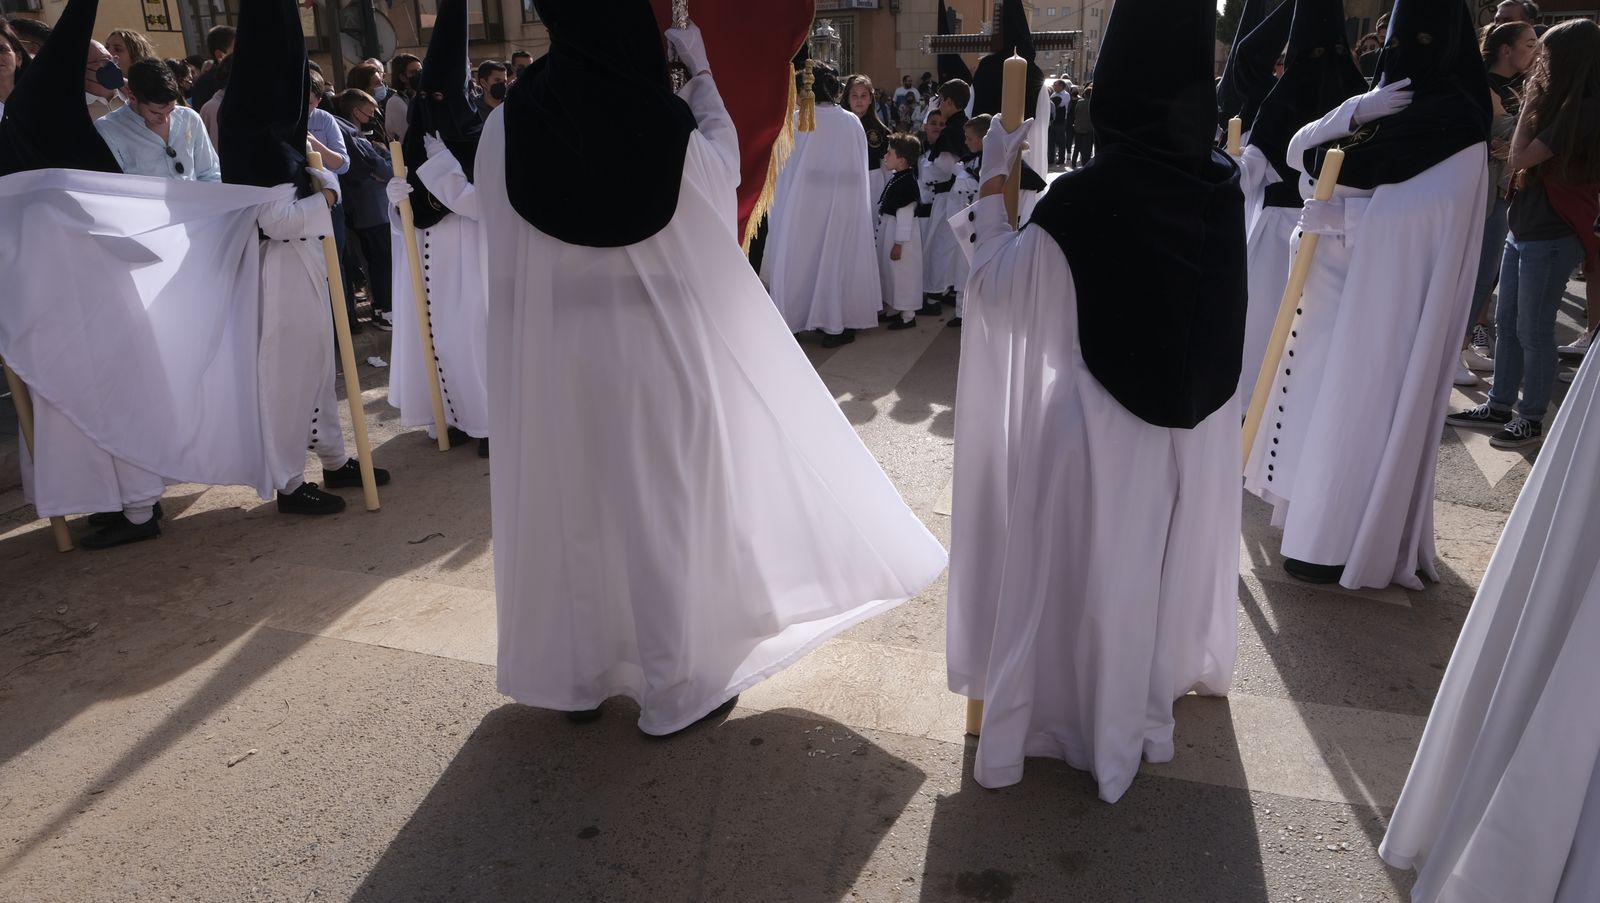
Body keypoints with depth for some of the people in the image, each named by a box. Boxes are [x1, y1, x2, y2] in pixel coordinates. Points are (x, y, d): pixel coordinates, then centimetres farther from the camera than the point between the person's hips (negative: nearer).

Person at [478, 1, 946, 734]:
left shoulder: (508, 125, -9)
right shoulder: (665, 126, -15)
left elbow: (508, 251, 3)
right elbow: (724, 164, 8)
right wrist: (703, 76, 17)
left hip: (552, 351, 3)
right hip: (657, 348, -3)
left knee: (571, 510, 17)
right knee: (666, 513, 11)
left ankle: (577, 675, 35)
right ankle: (675, 687, 26)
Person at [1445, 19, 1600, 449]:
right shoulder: (1564, 105, 13)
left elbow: (1519, 159, -17)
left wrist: (1529, 104, -10)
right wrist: (1535, 103, 9)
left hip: (1551, 238, -9)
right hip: (1524, 230, 9)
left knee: (1533, 330, -1)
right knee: (1506, 323, 13)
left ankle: (1531, 418, 10)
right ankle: (1498, 406, 22)